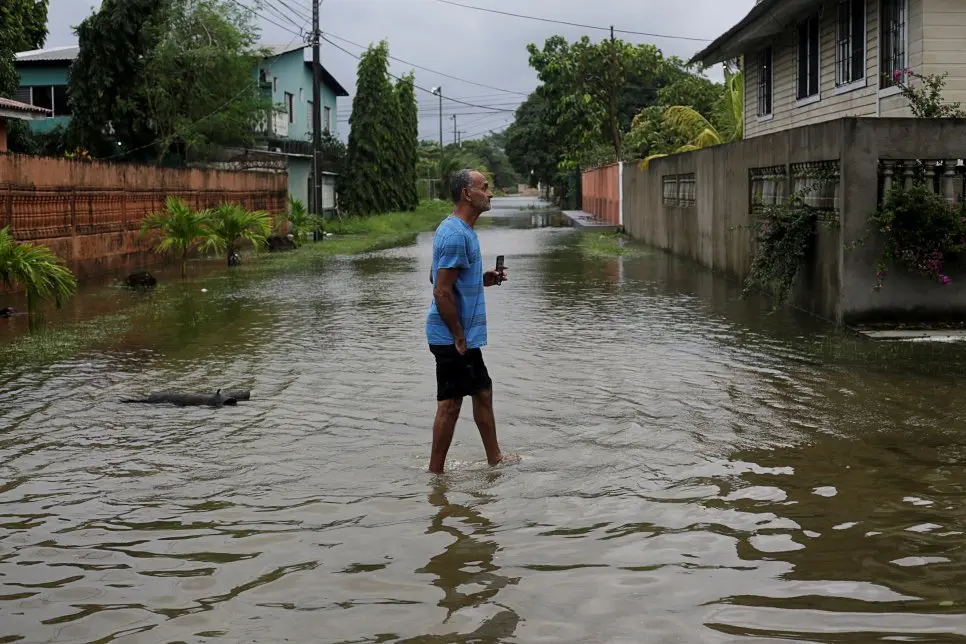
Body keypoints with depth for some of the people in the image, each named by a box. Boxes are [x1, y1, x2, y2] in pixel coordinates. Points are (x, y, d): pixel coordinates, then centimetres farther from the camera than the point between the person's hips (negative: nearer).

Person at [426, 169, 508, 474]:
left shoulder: (460, 230, 12)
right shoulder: (456, 235, -20)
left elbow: (436, 277, 20)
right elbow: (442, 291, -24)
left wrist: (483, 279, 10)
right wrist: (459, 338, -19)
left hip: (462, 336, 10)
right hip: (453, 337, -10)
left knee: (483, 392, 17)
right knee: (450, 403, -2)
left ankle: (495, 460, 28)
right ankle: (435, 473, 8)